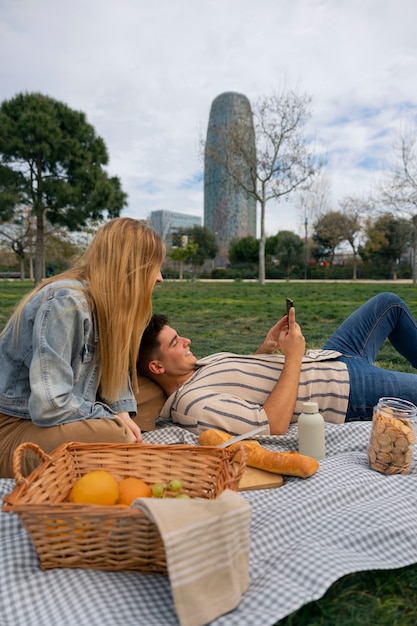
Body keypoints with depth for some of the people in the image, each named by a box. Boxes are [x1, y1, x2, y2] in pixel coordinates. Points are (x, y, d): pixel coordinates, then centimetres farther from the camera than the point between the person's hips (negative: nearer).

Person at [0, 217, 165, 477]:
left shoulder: (106, 304, 1)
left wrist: (123, 411, -12)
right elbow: (49, 407, -30)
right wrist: (115, 418, -17)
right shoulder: (65, 302, -26)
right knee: (114, 437, -29)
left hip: (62, 423, 9)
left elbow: (115, 371, 7)